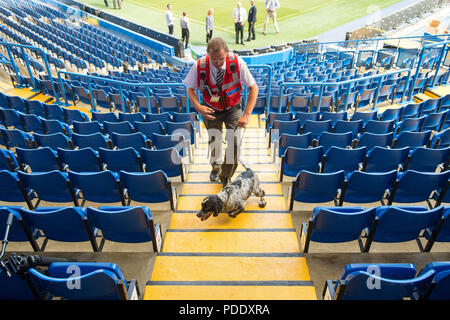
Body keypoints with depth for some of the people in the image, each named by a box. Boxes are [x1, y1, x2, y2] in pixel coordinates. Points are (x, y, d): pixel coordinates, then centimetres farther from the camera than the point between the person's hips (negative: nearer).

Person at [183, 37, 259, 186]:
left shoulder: (237, 62, -25)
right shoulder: (199, 66, -21)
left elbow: (253, 87, -18)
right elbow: (190, 88, -5)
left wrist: (247, 114, -27)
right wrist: (198, 106, -26)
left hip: (233, 109, -1)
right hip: (211, 110, 1)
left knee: (234, 141, -12)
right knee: (214, 140, 8)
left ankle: (225, 178, 10)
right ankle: (216, 167, 44)